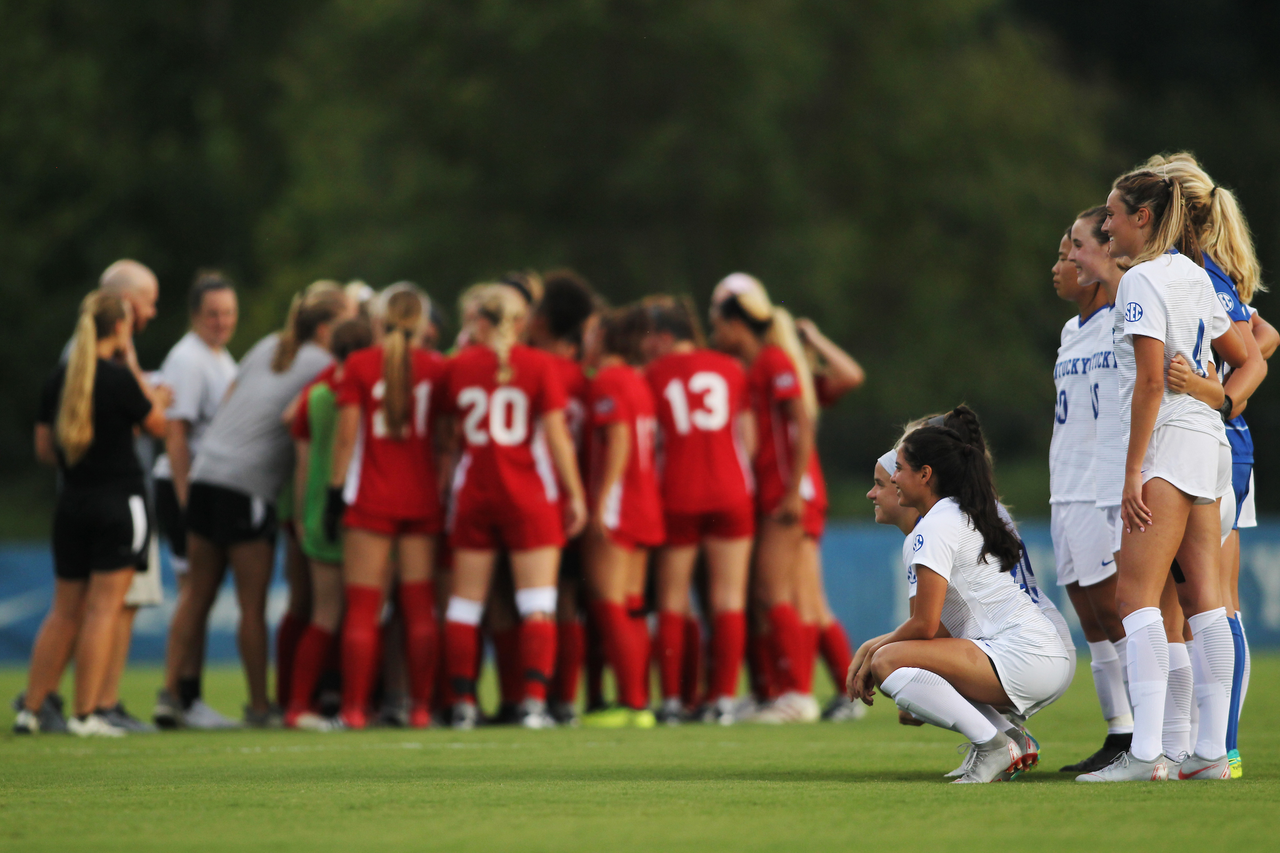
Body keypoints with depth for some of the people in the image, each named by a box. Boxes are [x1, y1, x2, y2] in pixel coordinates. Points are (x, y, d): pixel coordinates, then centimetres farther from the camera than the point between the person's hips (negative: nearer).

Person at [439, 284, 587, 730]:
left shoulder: (457, 367, 2)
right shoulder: (539, 366, -4)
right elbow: (557, 437, -6)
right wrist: (575, 494, 0)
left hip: (472, 492, 2)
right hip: (530, 496, -2)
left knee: (466, 604, 8)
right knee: (537, 604, -1)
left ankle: (463, 702, 5)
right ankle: (534, 701, -13)